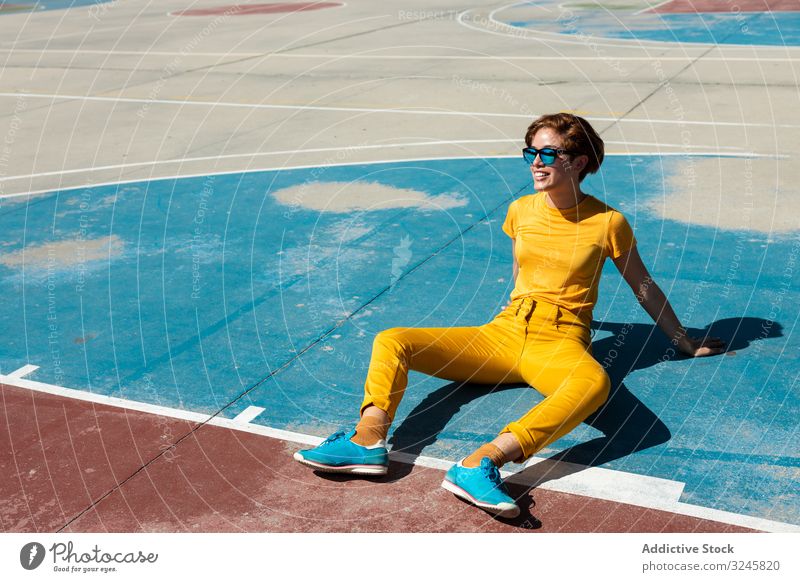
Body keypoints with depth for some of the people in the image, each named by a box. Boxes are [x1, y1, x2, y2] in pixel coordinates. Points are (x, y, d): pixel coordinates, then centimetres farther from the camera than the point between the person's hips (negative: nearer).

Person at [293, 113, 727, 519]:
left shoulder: (607, 222, -1)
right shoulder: (520, 211, 9)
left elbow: (644, 288, 12)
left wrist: (685, 344, 20)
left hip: (559, 343, -4)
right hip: (502, 333, 4)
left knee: (594, 383, -42)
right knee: (390, 341, -13)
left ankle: (480, 463, -54)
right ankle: (369, 441, -36)